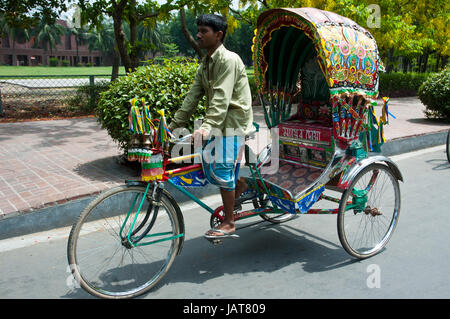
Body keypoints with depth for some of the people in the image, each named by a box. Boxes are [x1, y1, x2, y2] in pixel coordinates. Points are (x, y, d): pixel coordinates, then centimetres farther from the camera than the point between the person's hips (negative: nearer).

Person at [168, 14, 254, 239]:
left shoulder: (228, 60, -16)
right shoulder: (205, 64, 12)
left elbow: (221, 98, -28)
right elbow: (192, 97, 10)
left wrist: (207, 127, -40)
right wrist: (172, 126, 6)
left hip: (233, 121, -9)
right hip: (219, 122, 9)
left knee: (221, 169, -11)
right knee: (209, 166, 6)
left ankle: (228, 224, 1)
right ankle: (241, 185, 32)